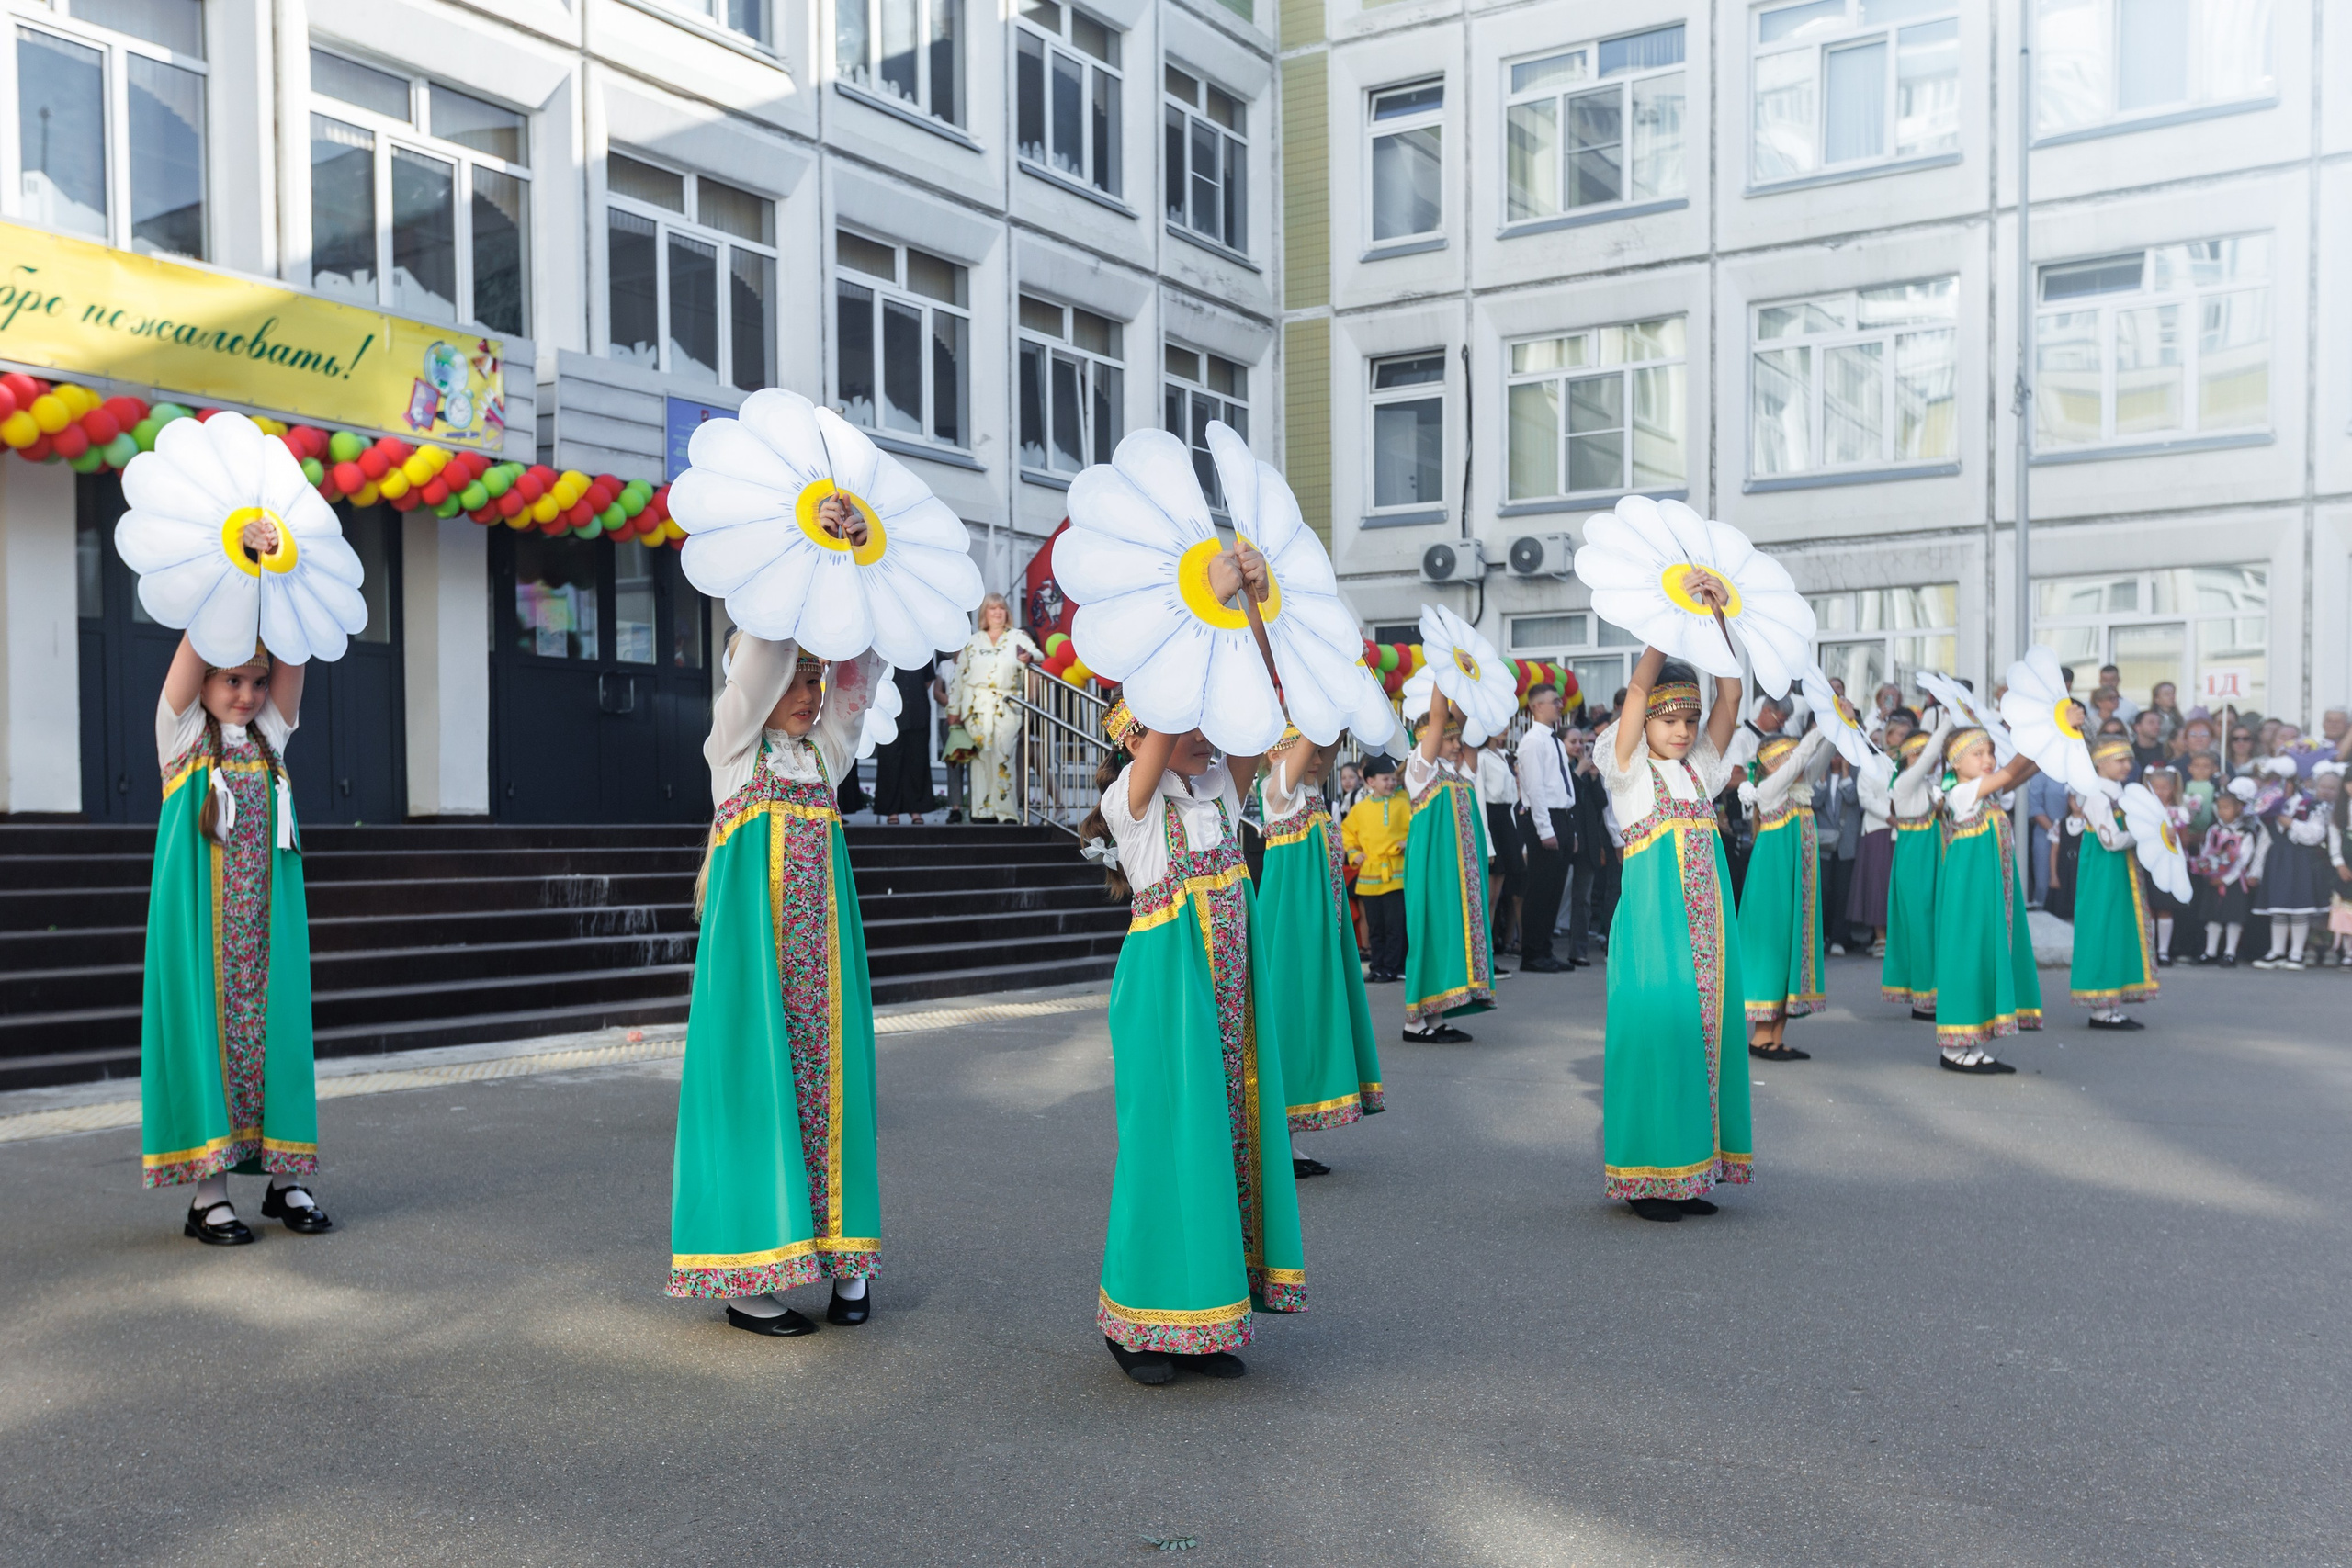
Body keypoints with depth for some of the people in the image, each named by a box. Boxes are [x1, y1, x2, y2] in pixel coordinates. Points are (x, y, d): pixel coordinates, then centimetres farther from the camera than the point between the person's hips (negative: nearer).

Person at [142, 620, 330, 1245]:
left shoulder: (271, 736, 12)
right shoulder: (182, 731, 4)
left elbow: (293, 656, 1)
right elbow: (197, 644, -7)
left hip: (268, 919, 3)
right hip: (201, 921, -3)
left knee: (272, 1025, 3)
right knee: (206, 1026, -4)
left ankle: (286, 1179, 10)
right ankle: (207, 1194, 0)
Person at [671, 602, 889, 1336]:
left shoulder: (826, 747, 14)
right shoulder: (735, 742, 2)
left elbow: (865, 662, 5)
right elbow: (762, 650, -10)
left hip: (820, 937, 5)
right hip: (753, 930, -4)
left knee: (826, 1072, 4)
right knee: (756, 1074, -5)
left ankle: (843, 1255, 11)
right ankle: (748, 1278, 1)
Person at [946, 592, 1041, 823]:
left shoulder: (1018, 638, 11)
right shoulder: (972, 642, 15)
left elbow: (1038, 655, -1)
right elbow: (959, 676, 14)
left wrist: (1029, 657, -25)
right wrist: (953, 709, 9)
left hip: (1006, 708, -2)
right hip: (977, 708, 2)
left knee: (1004, 757, -10)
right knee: (981, 756, -1)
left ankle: (1006, 811, -8)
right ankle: (983, 811, 3)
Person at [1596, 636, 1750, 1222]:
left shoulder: (1699, 767, 15)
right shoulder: (1629, 768, 2)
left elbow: (1730, 694, 6)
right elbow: (1638, 688, -9)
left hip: (1707, 918, 6)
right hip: (1652, 915, -5)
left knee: (1704, 1028, 5)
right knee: (1656, 1026, -7)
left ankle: (1692, 1168, 13)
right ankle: (1648, 1178, 0)